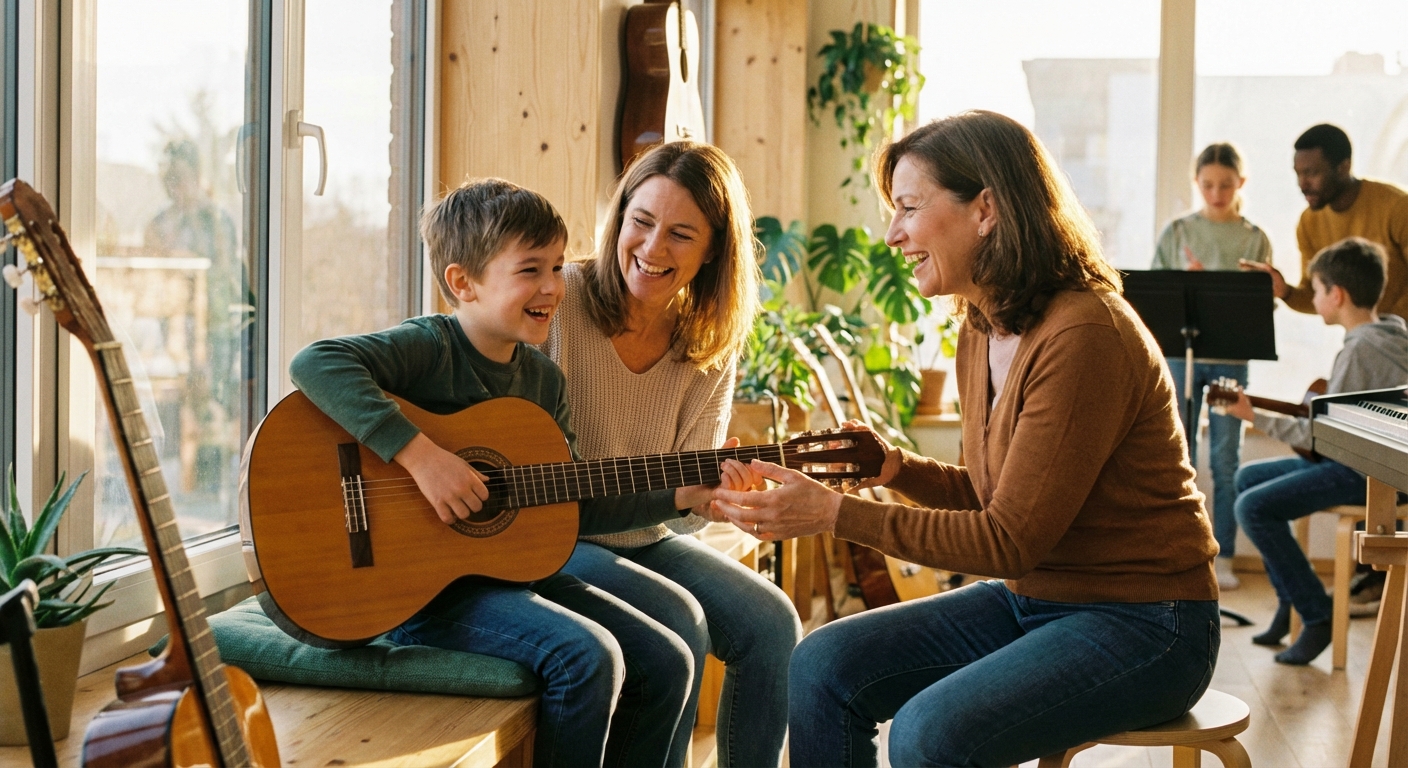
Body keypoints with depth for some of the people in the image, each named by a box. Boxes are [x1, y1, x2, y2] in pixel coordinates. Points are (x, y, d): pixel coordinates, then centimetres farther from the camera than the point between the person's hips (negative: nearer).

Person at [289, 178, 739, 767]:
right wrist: (419, 453, -34)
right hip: (426, 584, -8)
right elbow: (315, 364, -31)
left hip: (514, 568, 8)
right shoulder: (430, 347, -13)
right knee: (587, 656, -26)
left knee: (665, 662, 0)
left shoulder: (543, 380, 8)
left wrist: (679, 498, 4)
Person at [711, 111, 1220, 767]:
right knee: (822, 665, -6)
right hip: (1030, 599, 9)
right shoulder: (981, 333, 6)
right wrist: (895, 467, -3)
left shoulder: (1083, 336, -23)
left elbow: (1010, 540, -22)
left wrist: (836, 514, -23)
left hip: (1141, 623, -8)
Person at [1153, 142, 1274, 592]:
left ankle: (1223, 558, 10)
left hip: (1230, 357, 0)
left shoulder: (1254, 240, 4)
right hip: (1180, 353, 0)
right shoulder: (1176, 232, 5)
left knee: (1226, 459, 3)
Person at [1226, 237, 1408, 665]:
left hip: (1369, 470, -11)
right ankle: (1290, 600, 16)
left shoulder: (1360, 349, -21)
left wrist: (1255, 416, -11)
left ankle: (1317, 616, -10)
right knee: (1249, 477, 15)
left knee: (1253, 507, -18)